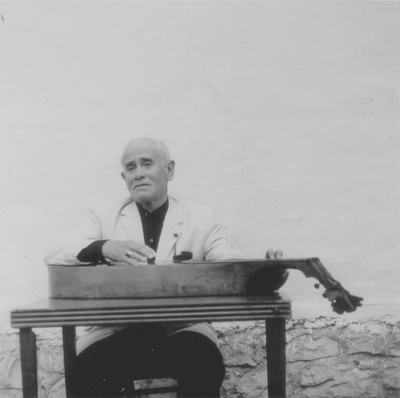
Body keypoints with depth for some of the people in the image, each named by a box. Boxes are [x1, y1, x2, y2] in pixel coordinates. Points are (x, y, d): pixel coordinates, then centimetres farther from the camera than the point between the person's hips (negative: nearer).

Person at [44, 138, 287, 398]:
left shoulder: (202, 218, 11)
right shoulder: (105, 215, 13)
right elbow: (53, 255, 1)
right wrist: (105, 248, -20)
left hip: (183, 327, 0)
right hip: (118, 329, 1)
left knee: (204, 364, -30)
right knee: (91, 369, -29)